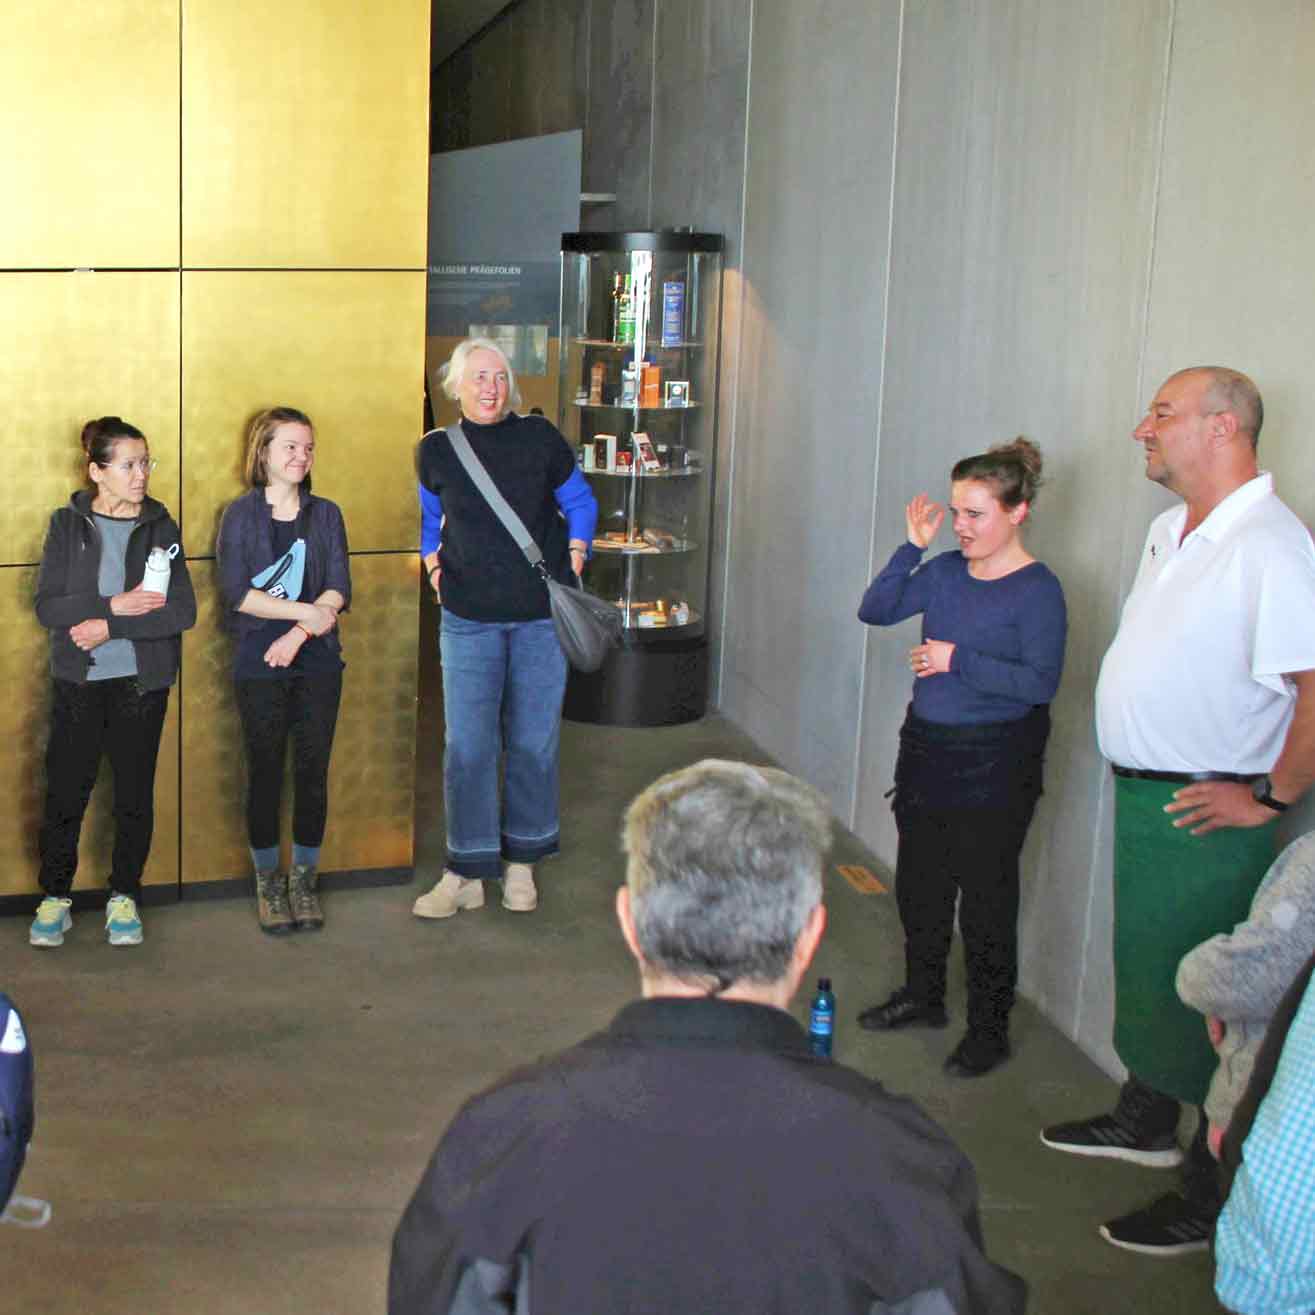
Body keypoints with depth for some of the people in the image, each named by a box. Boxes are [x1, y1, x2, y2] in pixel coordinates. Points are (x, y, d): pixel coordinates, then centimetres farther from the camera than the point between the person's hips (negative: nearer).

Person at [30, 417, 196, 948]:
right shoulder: (68, 525, -1)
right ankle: (55, 897, 20)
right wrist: (115, 606, -20)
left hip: (142, 683, 1)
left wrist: (110, 627, -17)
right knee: (65, 793, 2)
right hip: (78, 683, 0)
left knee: (135, 795, 7)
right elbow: (47, 607, -9)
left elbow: (183, 611, -9)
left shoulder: (161, 527, 0)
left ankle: (124, 897, 23)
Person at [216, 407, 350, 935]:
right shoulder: (240, 515, 1)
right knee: (265, 772, 3)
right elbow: (236, 591, -9)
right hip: (259, 665, -2)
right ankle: (268, 883, 16)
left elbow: (338, 590, -1)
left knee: (313, 771, 4)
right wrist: (305, 612, -14)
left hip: (317, 661, 2)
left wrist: (296, 636, -14)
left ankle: (304, 880, 17)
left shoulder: (325, 514, 7)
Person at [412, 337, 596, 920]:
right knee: (467, 746, -2)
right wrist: (432, 562, 10)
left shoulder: (539, 437, 0)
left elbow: (579, 501, 13)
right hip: (469, 618, 0)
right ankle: (465, 873, 9)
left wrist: (574, 557, 3)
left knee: (534, 741, 7)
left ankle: (521, 863, 23)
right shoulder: (436, 450, 2)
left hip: (541, 614, 0)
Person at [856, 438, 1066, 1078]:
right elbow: (874, 611, 3)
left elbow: (1040, 682, -21)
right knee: (918, 883, 19)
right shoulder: (945, 572, 4)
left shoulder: (1037, 590, -15)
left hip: (993, 765, -7)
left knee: (985, 897, 3)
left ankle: (989, 1030, 18)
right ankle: (922, 996, 39)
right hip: (925, 748, 7)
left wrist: (957, 660, -21)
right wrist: (911, 548, -6)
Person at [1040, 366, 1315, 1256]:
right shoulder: (1171, 532, 9)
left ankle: (1210, 1199, 14)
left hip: (1208, 814, -9)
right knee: (1144, 966, 23)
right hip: (1144, 795, 10)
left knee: (1200, 998, 0)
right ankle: (1145, 1122, 42)